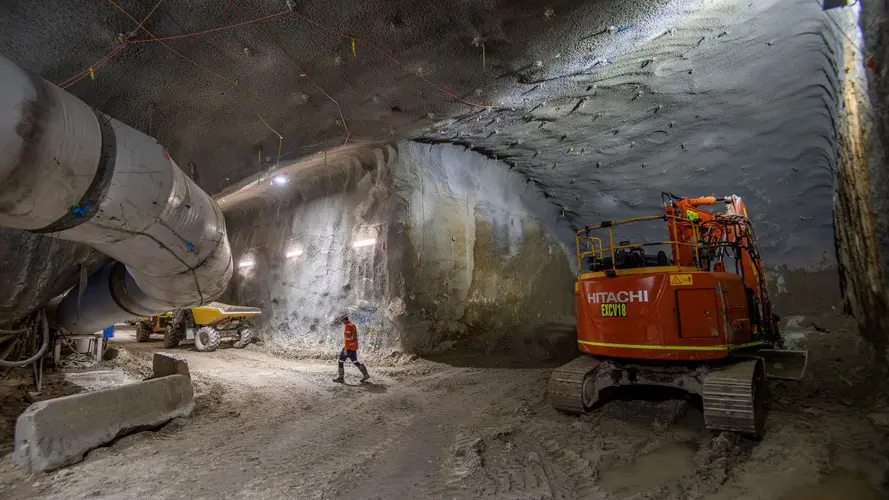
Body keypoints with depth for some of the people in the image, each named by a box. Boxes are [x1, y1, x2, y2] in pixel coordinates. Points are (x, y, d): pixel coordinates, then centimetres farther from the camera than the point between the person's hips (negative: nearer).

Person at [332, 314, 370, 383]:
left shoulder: (348, 326, -16)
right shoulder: (353, 325, 15)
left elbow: (347, 338, -21)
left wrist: (345, 349, -21)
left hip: (349, 347, -9)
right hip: (354, 347, 9)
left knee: (341, 361, 2)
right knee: (355, 361, 13)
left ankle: (341, 378, 6)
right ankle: (365, 374, 10)